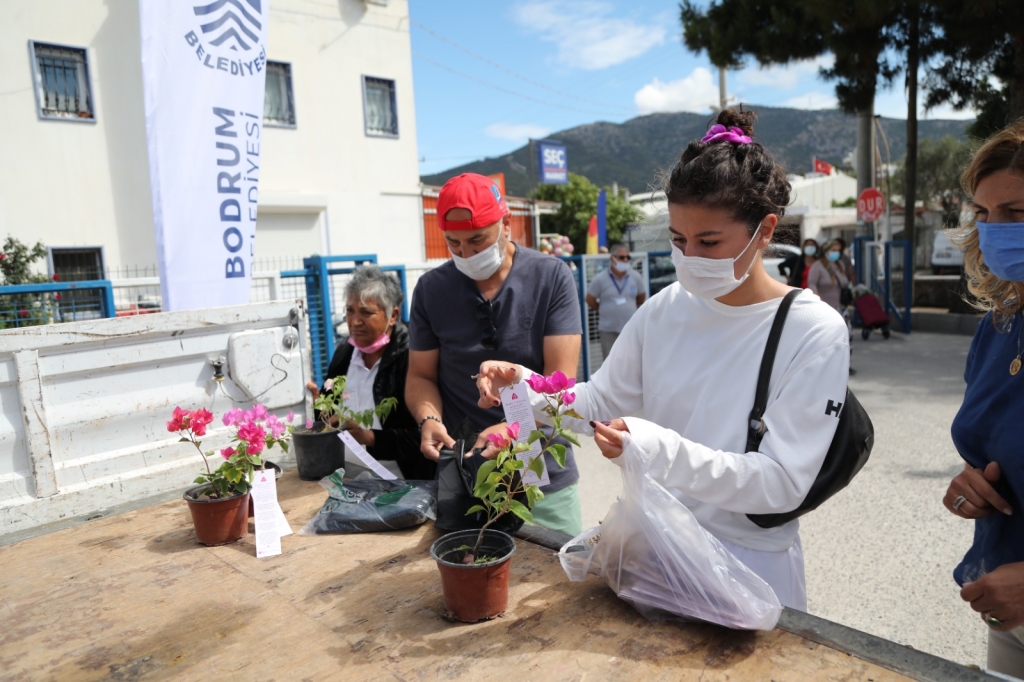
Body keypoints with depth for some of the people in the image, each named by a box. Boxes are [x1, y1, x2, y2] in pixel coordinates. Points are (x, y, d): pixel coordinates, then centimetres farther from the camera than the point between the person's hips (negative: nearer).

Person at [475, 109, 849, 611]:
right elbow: (600, 401, 2)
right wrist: (527, 387, -16)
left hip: (748, 562, -4)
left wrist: (662, 452, -35)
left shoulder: (815, 333, -17)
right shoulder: (665, 309, -5)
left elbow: (783, 484, -21)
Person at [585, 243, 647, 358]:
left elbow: (641, 297, 13)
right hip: (608, 329, -2)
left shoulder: (636, 277, -2)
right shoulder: (600, 279, -9)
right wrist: (605, 311, 8)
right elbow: (590, 299, 1)